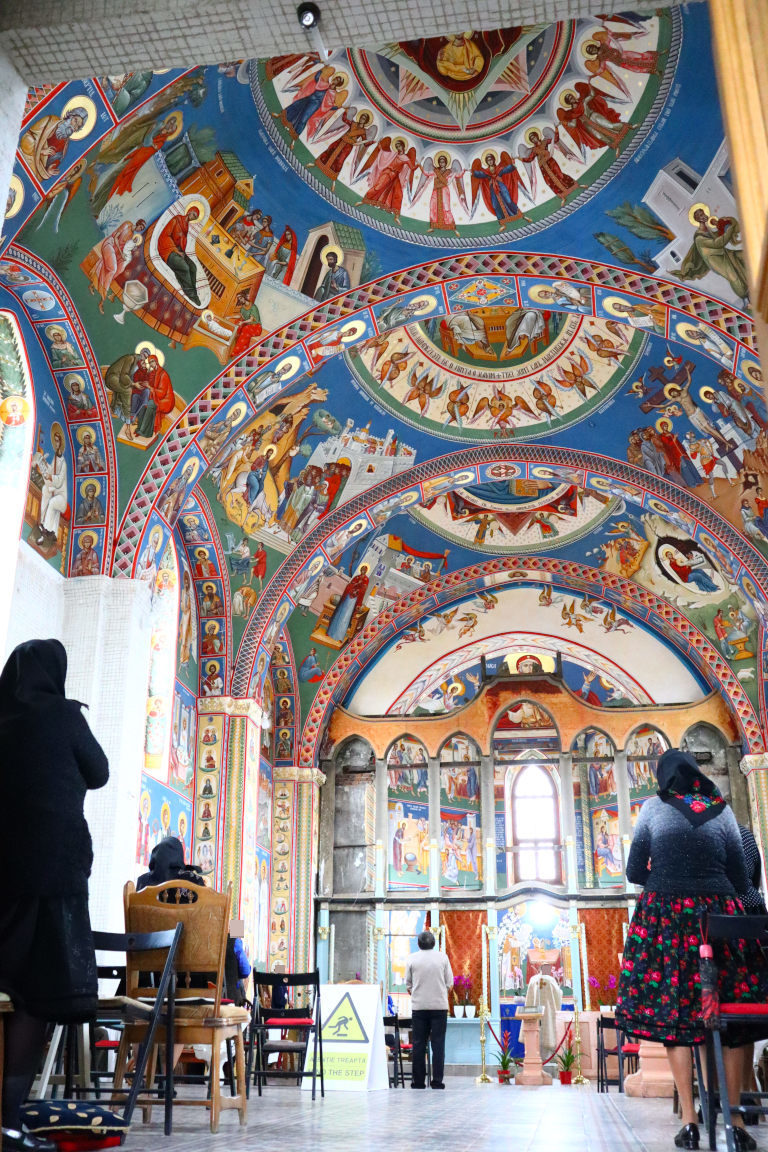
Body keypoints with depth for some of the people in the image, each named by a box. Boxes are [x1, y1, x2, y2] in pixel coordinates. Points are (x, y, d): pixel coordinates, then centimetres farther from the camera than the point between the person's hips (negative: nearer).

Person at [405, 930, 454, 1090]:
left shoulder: (412, 958, 2)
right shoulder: (442, 957, 1)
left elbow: (408, 985, 7)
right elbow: (450, 983, 4)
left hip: (419, 1006, 1)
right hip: (440, 1005, 0)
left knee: (418, 1044, 6)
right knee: (438, 1043, 3)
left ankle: (418, 1080, 6)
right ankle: (437, 1080, 0)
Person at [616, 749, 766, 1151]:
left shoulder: (654, 807, 5)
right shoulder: (722, 809, 9)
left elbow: (635, 872, 5)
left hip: (666, 914, -1)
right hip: (720, 914, 2)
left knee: (674, 1013, 3)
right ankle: (735, 1120, 9)